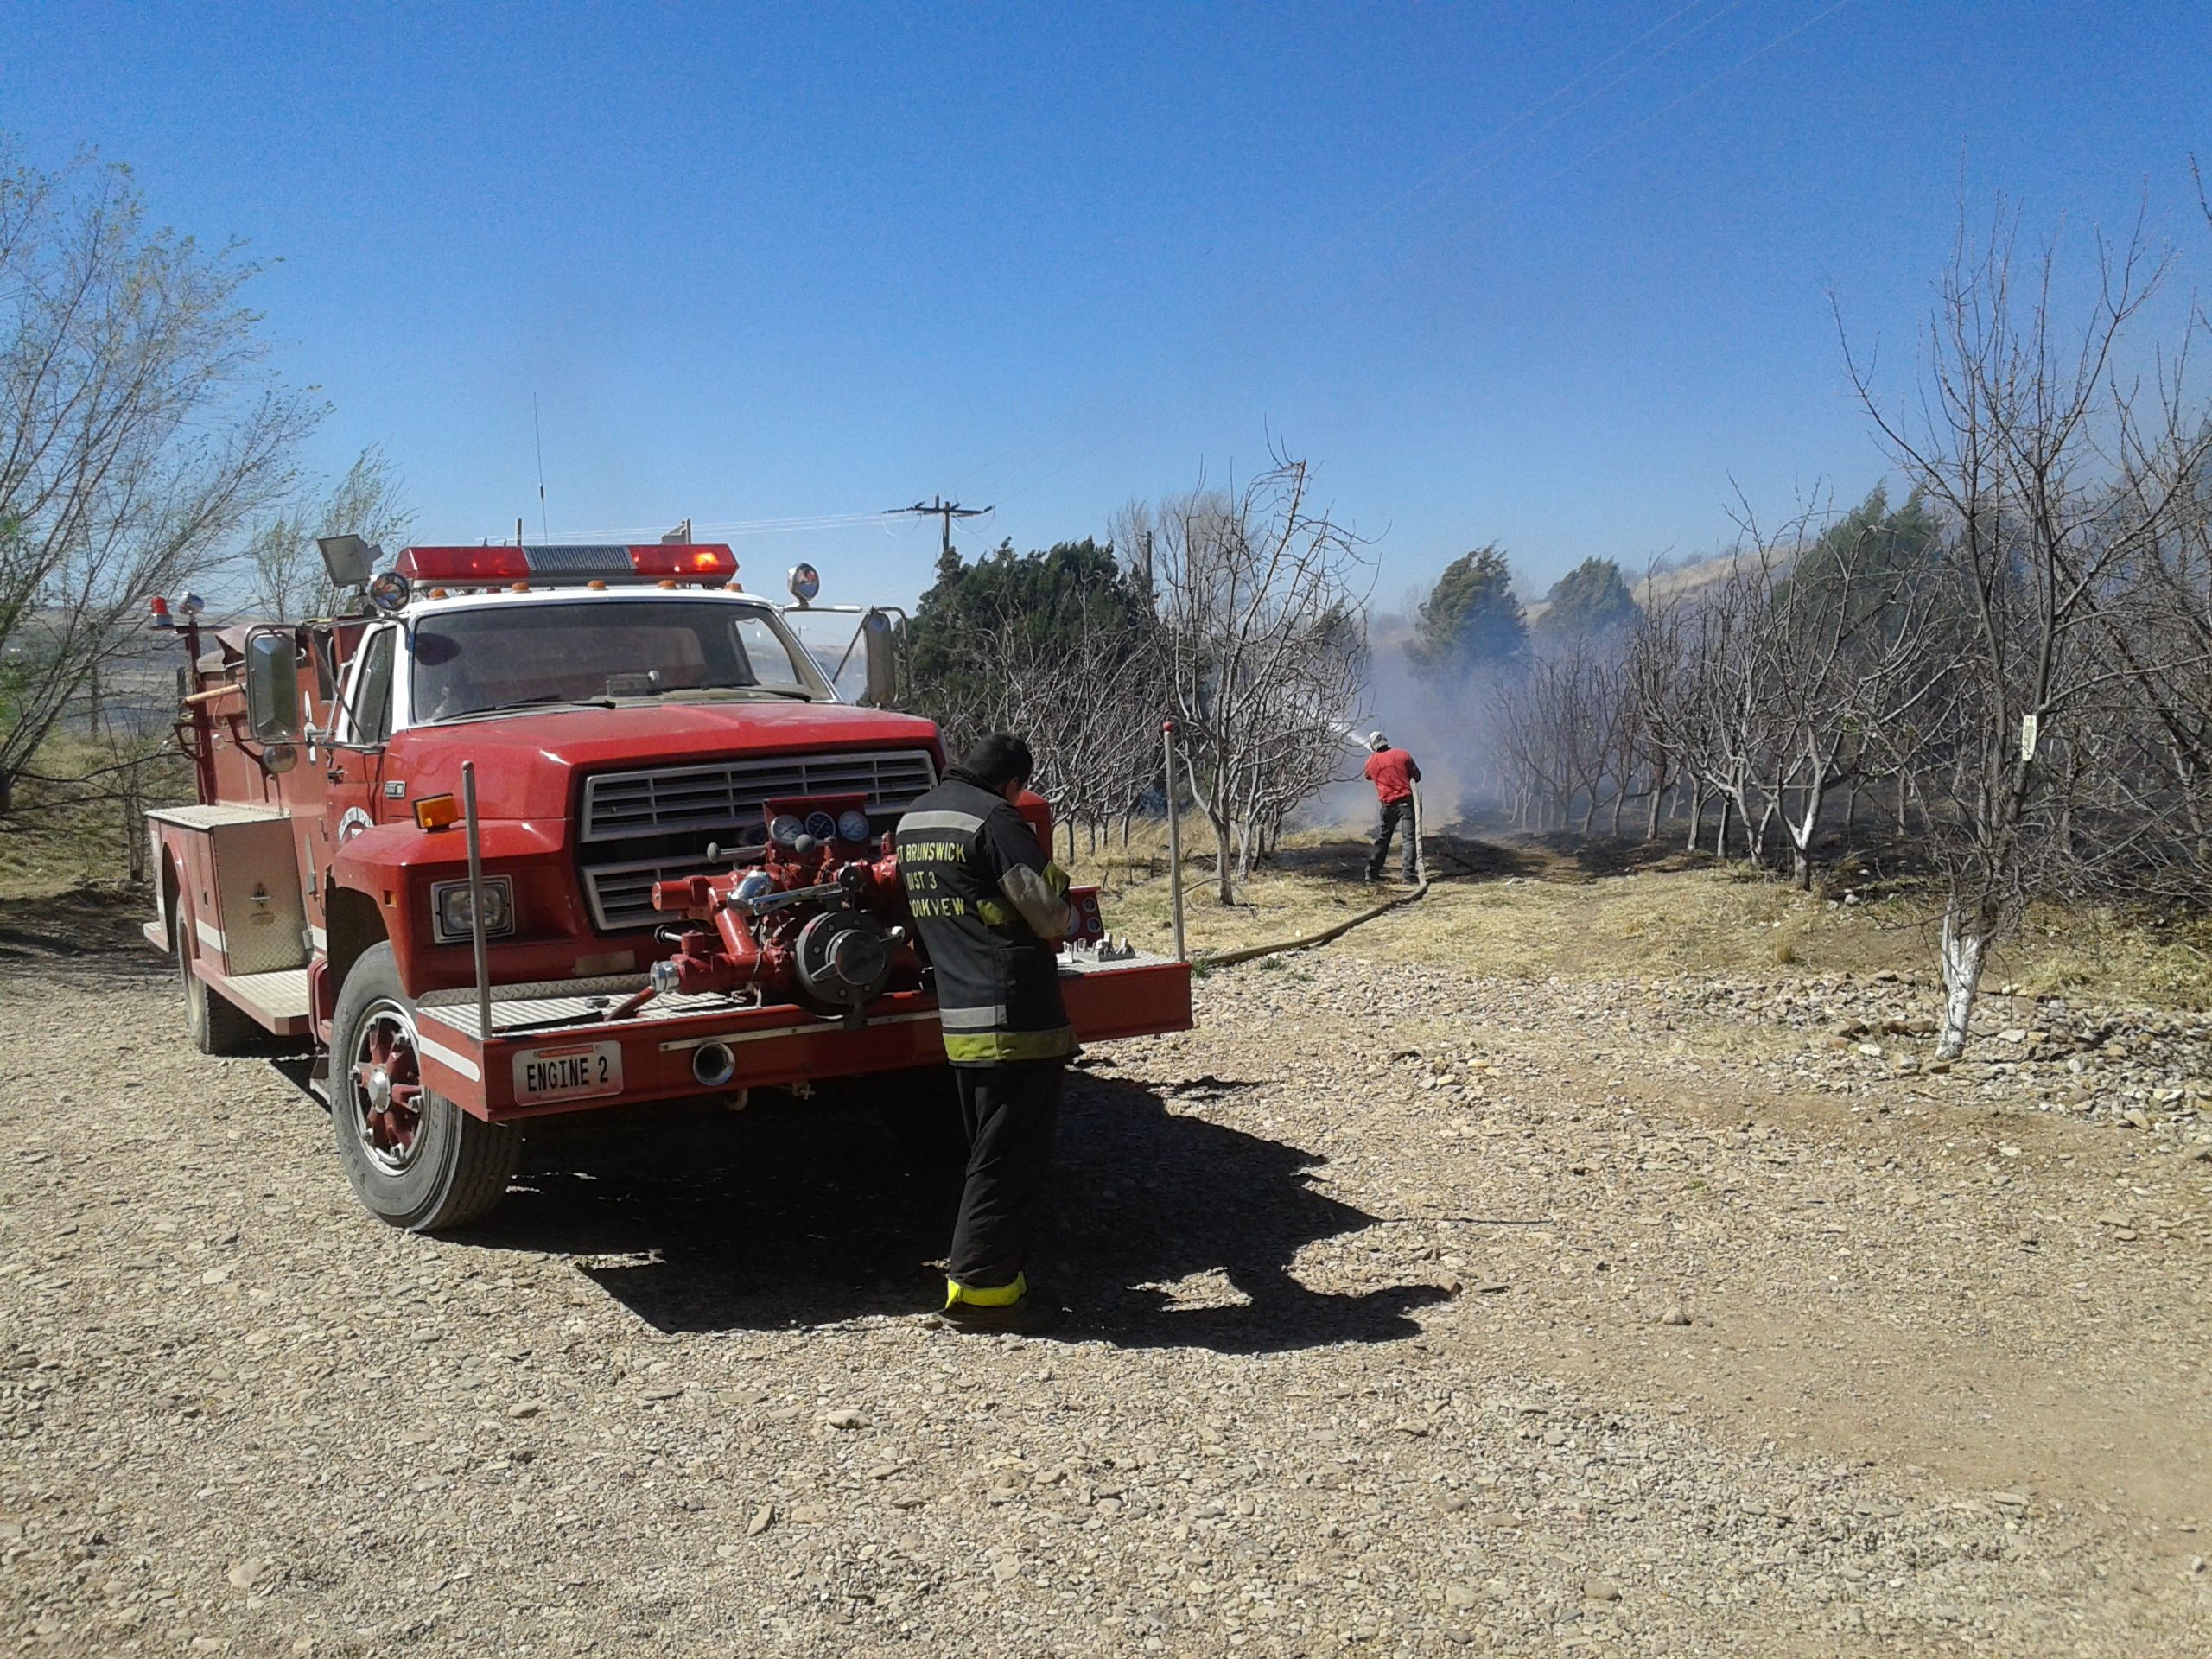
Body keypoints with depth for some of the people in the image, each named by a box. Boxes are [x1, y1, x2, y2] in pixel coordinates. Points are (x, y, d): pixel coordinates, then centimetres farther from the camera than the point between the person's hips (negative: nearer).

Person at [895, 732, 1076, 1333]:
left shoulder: (912, 821, 14)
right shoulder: (995, 820, -13)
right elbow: (1048, 915, -13)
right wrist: (1070, 919, 8)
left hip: (959, 1019, 8)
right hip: (1016, 1016, -8)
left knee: (990, 1152, 18)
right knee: (1012, 1159, -1)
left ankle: (994, 1275, 23)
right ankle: (980, 1289, 2)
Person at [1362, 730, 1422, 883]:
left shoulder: (1371, 762, 3)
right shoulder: (1402, 755, -2)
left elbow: (1368, 777, 25)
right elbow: (1417, 776, 5)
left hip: (1388, 804, 3)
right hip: (1406, 801, -3)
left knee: (1383, 838, 17)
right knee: (1411, 837, -4)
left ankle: (1372, 871, 19)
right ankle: (1409, 872, -13)